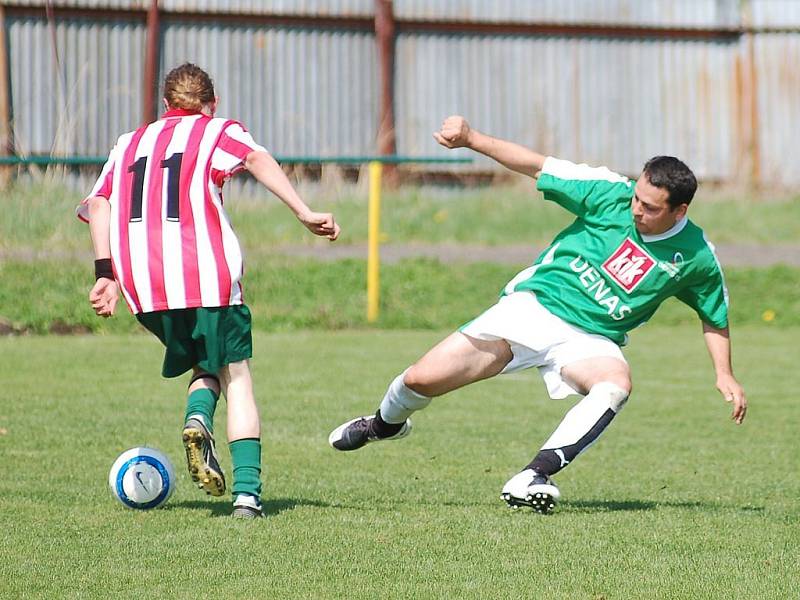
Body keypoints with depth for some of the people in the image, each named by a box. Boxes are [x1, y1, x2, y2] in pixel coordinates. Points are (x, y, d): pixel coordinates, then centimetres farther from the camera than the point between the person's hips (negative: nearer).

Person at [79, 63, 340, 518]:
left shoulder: (130, 144, 25)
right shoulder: (219, 132, 14)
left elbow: (98, 204, 10)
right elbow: (257, 160, -8)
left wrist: (107, 275, 6)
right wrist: (305, 213, -18)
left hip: (143, 287, 4)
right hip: (207, 275, -3)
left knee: (205, 364, 22)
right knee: (237, 378, 5)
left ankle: (198, 417, -10)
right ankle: (247, 492, -10)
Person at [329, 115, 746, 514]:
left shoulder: (696, 257, -5)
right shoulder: (612, 194, -9)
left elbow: (715, 318, 13)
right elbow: (538, 167, -5)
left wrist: (725, 375, 4)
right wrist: (471, 139, -14)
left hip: (589, 341, 0)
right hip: (534, 305, 0)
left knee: (615, 383, -37)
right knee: (422, 379, -8)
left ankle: (532, 479, -42)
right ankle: (385, 424, 29)